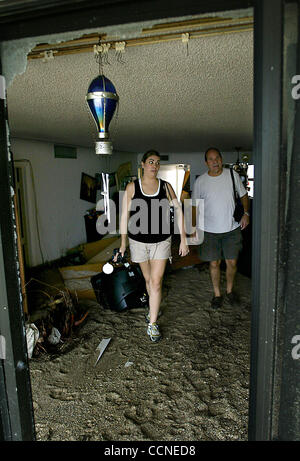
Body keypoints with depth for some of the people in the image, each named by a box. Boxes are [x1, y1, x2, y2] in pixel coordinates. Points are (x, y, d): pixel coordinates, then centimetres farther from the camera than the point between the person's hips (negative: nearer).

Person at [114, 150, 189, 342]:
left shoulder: (166, 186, -1)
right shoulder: (132, 187, -3)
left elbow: (178, 211, 1)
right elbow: (125, 215, -1)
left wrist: (183, 238, -4)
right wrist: (123, 244, -3)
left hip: (161, 241, 0)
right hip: (139, 241, 0)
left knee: (156, 282, -3)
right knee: (148, 279, 16)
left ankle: (152, 324, 11)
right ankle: (154, 308, 43)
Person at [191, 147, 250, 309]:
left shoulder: (232, 174, -1)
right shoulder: (200, 181, -3)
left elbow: (243, 194, 11)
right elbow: (195, 206, 5)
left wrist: (246, 213, -3)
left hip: (232, 229, 1)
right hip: (210, 230, -1)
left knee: (232, 262, 7)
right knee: (214, 263, 6)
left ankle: (229, 290, 32)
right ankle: (217, 294, 26)